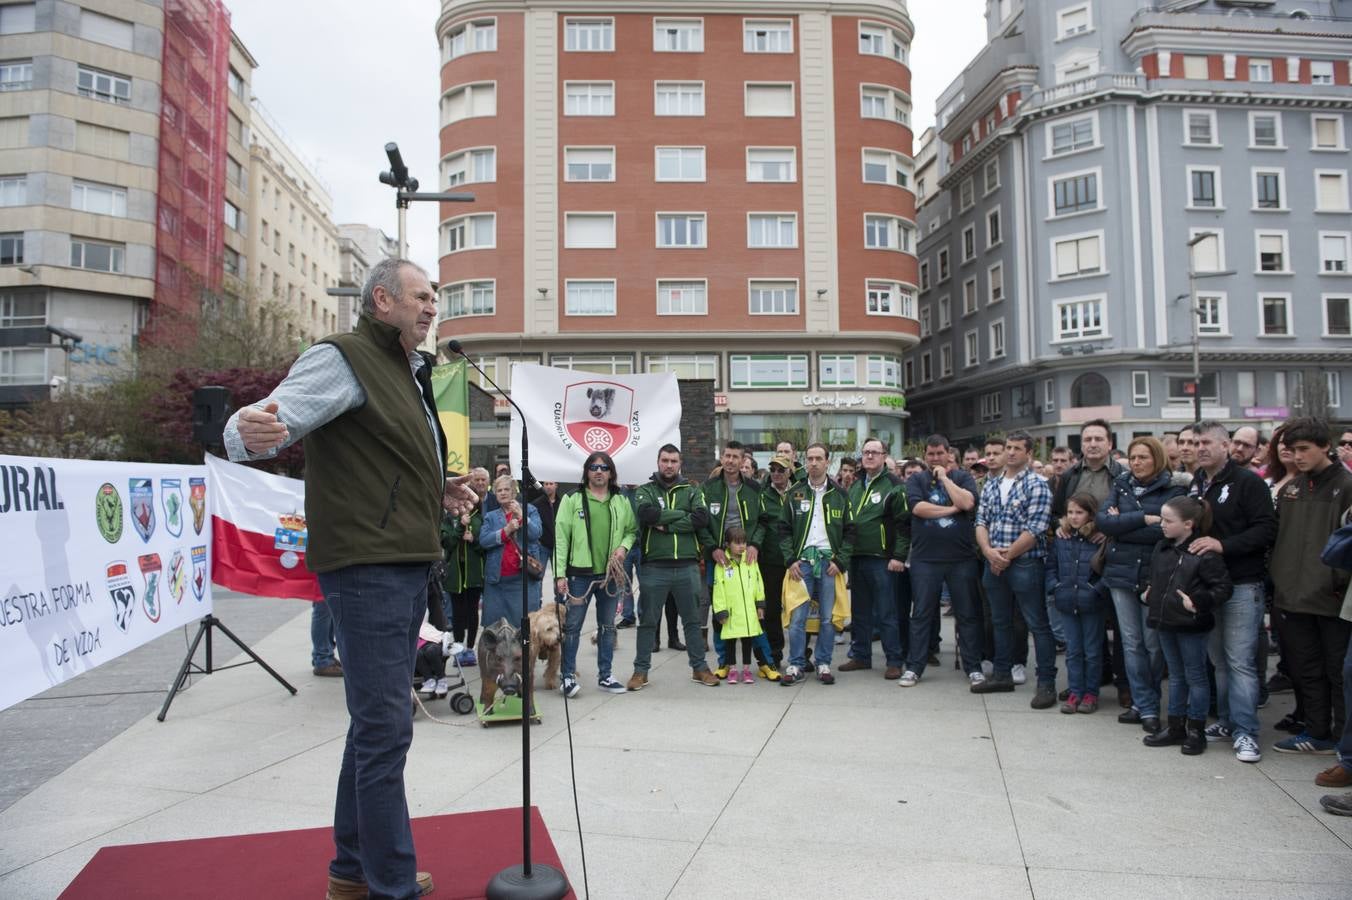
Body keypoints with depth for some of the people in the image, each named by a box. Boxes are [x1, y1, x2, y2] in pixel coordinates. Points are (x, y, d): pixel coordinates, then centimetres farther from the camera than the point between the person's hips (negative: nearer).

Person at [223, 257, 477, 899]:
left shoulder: (407, 374, 21)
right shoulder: (342, 359, -8)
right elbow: (246, 431, -19)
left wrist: (437, 495, 13)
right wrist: (253, 432, -43)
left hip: (407, 568, 10)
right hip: (367, 567, -10)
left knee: (376, 722, 17)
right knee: (385, 727, -6)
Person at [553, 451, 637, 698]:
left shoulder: (621, 501, 8)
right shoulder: (572, 500, -3)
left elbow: (632, 529, 16)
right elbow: (561, 537, -7)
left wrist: (624, 546, -6)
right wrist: (560, 573, -12)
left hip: (610, 574, 4)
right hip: (580, 573, -4)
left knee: (607, 627, 12)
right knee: (572, 626, 1)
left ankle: (605, 676, 24)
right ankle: (568, 677, 12)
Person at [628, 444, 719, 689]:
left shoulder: (691, 491, 9)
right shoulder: (645, 490, 5)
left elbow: (702, 518, -10)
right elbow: (647, 513, -17)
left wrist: (666, 525, -15)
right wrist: (682, 514, -12)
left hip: (687, 565, 2)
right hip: (654, 566, -1)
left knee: (693, 620, 11)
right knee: (648, 621, 7)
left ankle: (699, 668, 22)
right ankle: (641, 670, 17)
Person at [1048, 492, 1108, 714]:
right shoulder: (1061, 539, 3)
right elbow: (1051, 566, 10)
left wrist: (1097, 590, -18)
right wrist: (1054, 587, -2)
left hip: (1091, 604, -4)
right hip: (1067, 604, 4)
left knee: (1092, 651, 10)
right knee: (1072, 650, 12)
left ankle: (1091, 693, 21)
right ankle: (1075, 692, 21)